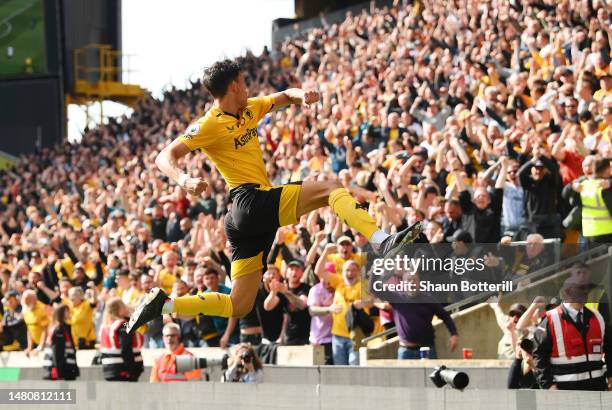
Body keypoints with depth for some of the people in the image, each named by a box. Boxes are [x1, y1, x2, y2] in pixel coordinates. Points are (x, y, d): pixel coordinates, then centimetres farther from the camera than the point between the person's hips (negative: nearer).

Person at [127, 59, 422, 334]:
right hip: (250, 201, -9)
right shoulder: (210, 125, -6)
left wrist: (301, 95, 4)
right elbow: (164, 158, -10)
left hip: (257, 214, 9)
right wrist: (184, 180, -32)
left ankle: (163, 304, 8)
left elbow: (285, 97, 29)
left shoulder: (250, 110, 17)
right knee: (330, 189, -16)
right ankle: (381, 242, -35)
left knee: (238, 306, 7)